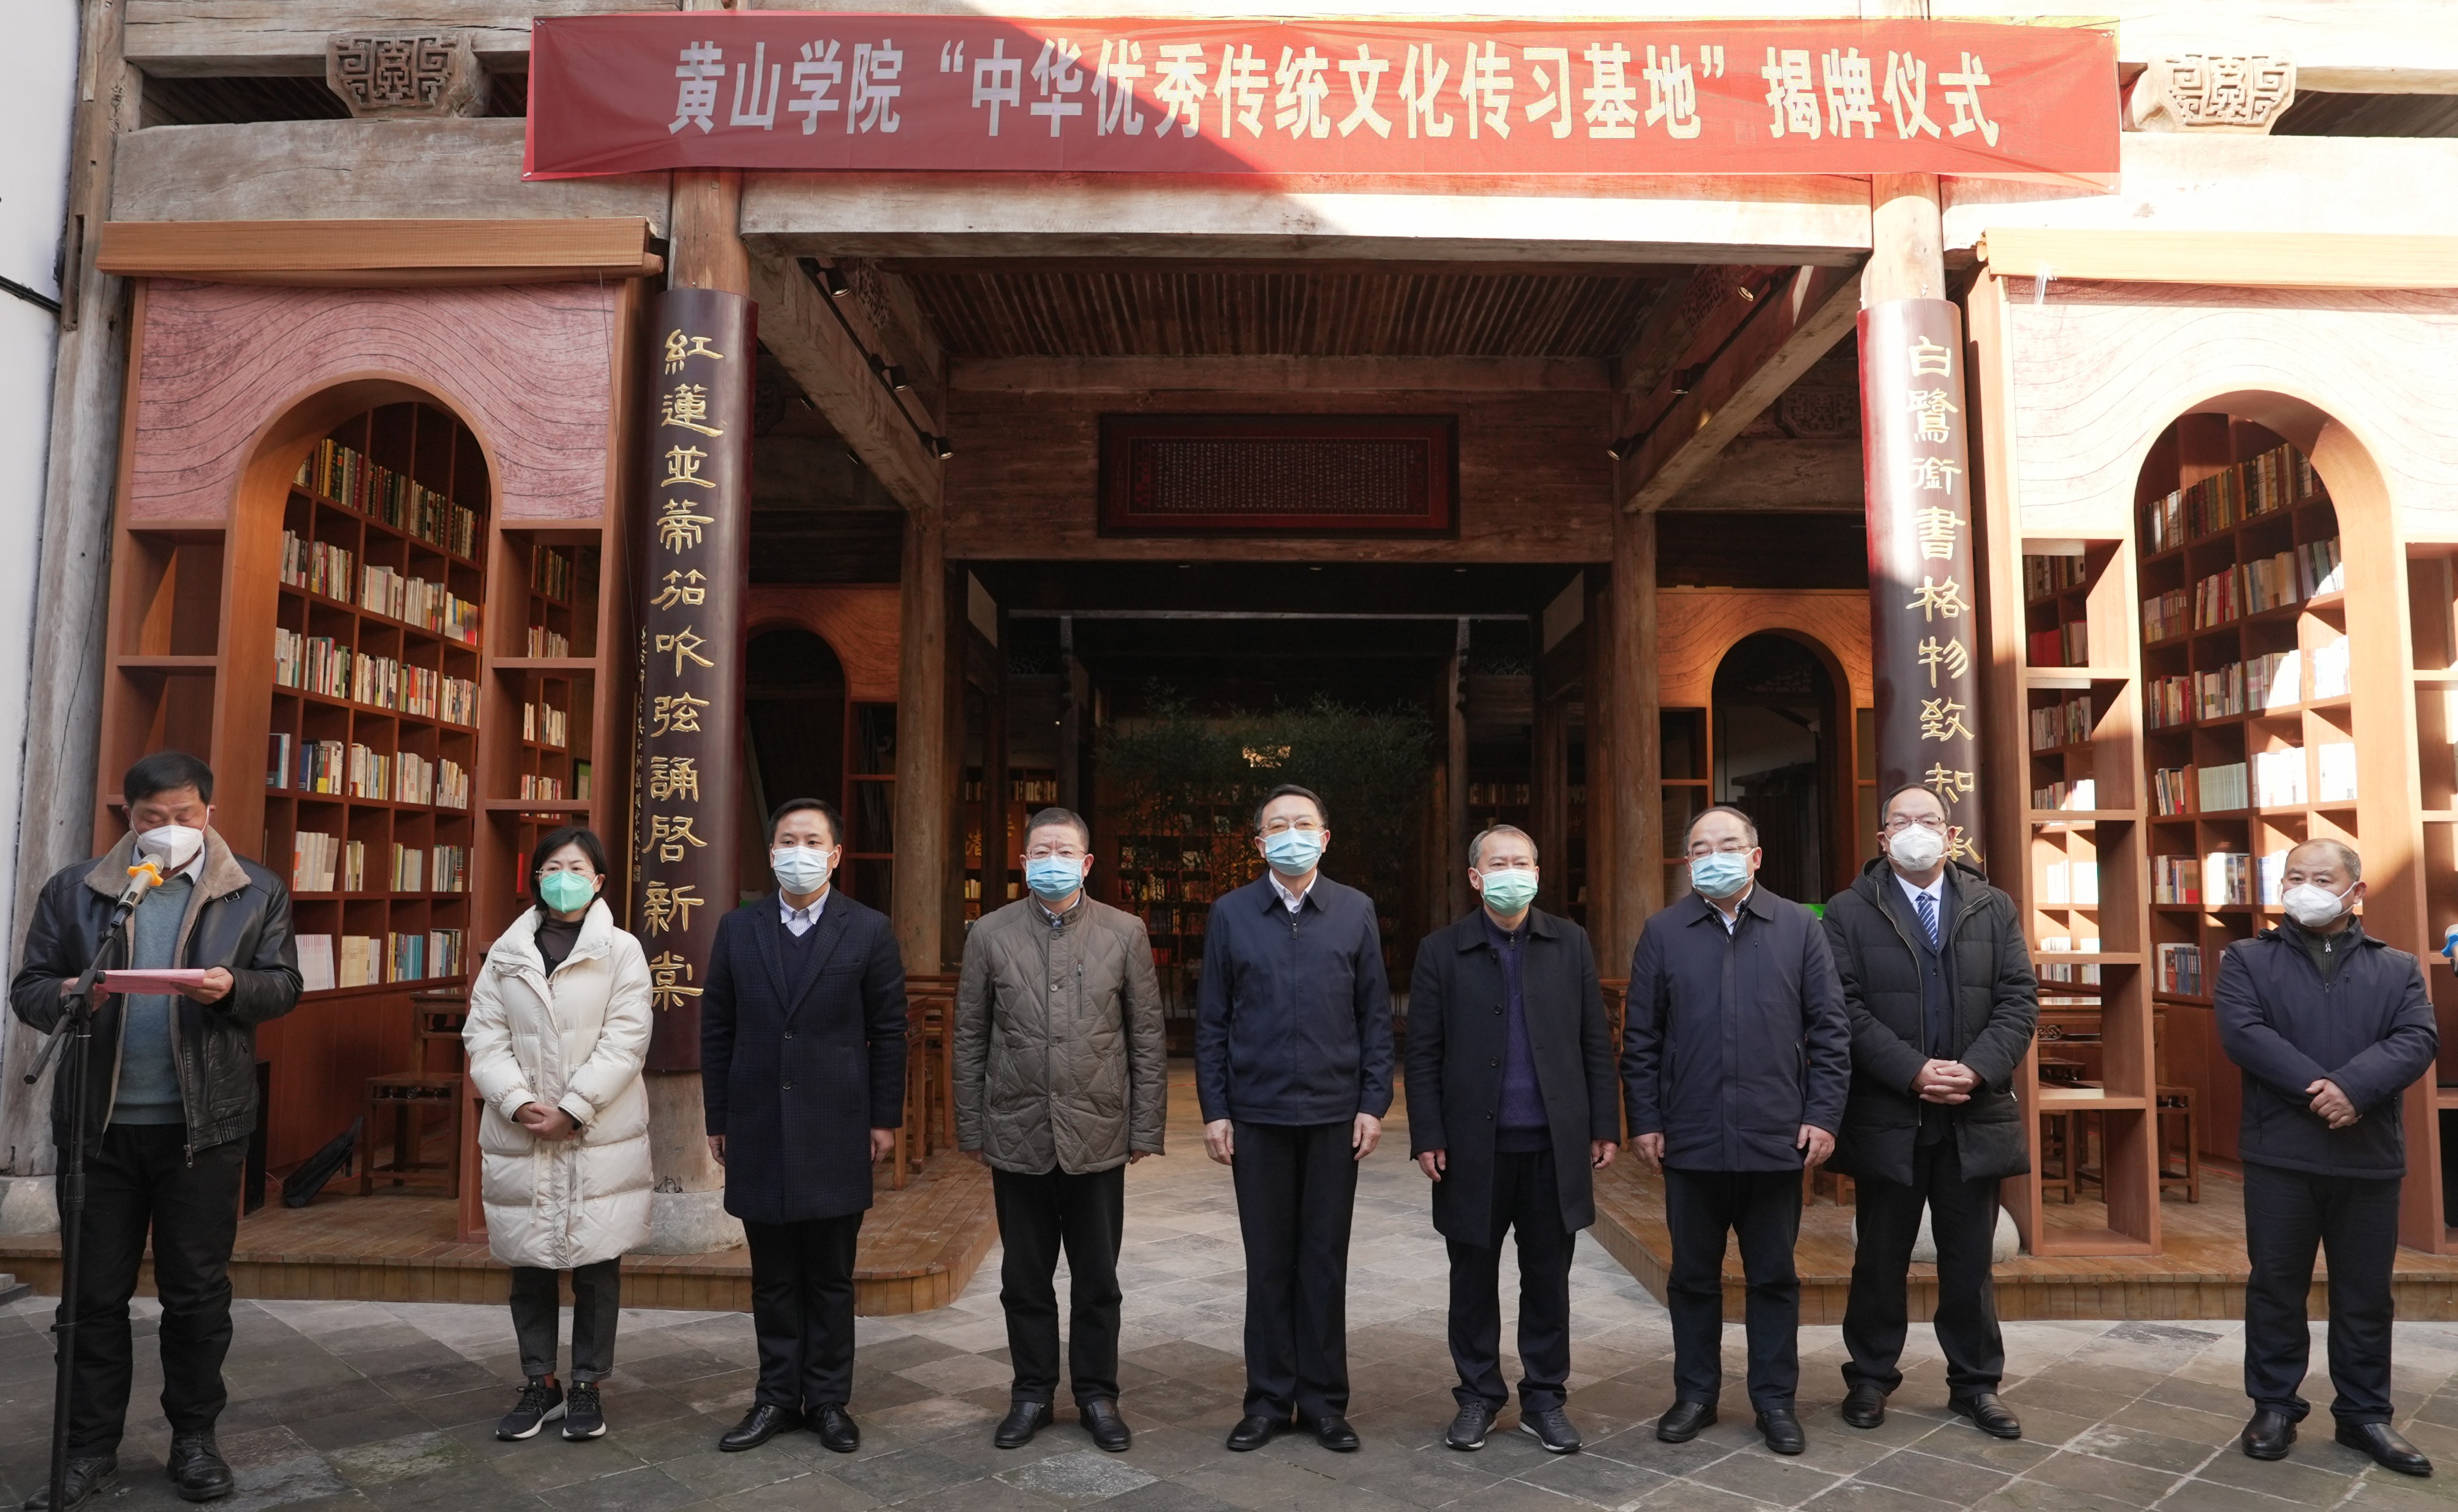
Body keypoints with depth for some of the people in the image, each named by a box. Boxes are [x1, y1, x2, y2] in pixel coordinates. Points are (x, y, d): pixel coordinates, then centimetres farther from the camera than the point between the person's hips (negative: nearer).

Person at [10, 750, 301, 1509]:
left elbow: (284, 984, 2)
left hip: (203, 1125, -1)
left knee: (197, 1291, 9)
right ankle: (90, 1448, 22)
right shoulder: (73, 890, 5)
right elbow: (26, 985, 4)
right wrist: (64, 997, -18)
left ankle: (194, 1438, 22)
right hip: (99, 1124, 1)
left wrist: (234, 987, -20)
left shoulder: (256, 891, 2)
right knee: (95, 1292, 10)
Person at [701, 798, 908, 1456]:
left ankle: (828, 1399, 20)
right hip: (758, 1130, 2)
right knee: (773, 1278, 11)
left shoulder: (869, 930, -1)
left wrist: (885, 1118, -2)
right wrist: (718, 1119, 5)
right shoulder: (738, 929, 5)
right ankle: (777, 1397, 23)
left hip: (836, 1130, -2)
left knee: (831, 1278, 8)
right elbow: (717, 1030, 7)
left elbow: (889, 1031, 0)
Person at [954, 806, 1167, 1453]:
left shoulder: (1125, 933, 0)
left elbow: (1148, 1038, 1)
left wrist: (1146, 1129, -1)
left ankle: (1097, 1396, 25)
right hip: (1018, 1136, 1)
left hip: (1097, 1136, 0)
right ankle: (1033, 1394, 27)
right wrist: (972, 1131, 3)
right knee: (1025, 1279, 12)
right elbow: (970, 1040, 4)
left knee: (1097, 1280, 10)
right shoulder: (990, 935, 1)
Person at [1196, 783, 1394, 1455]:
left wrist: (1374, 1103, -3)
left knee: (1325, 1261, 9)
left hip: (1334, 1114, 0)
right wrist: (1214, 1110, -2)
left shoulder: (1355, 911, 2)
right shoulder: (1230, 913, 2)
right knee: (1268, 1261, 9)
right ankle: (1268, 1399, 21)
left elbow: (1376, 1015, 3)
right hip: (1257, 1115, 0)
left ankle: (1324, 1401, 21)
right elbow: (1211, 1021, 3)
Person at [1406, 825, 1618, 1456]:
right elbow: (1423, 1054, -1)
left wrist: (1605, 1126, 1)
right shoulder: (1442, 951, 0)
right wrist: (1427, 1137, -6)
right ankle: (1478, 1395, 24)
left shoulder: (1570, 944, 5)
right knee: (1473, 1278, 9)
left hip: (1555, 1144, 1)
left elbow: (1594, 1043, 5)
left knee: (1548, 1278, 10)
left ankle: (1545, 1398, 24)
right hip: (1475, 1146, -1)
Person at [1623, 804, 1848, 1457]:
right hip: (1690, 1139, 1)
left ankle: (1775, 1399, 24)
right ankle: (1695, 1393, 25)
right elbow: (1641, 1039, 4)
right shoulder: (1663, 933, 4)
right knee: (1694, 1275, 12)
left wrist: (1823, 1116, -3)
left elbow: (1829, 1030, 3)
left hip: (1776, 1138, 0)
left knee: (1774, 1276, 11)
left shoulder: (1799, 928, 3)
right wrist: (1645, 1121, -1)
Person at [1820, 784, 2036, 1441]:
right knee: (1881, 1258, 9)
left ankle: (1976, 1383, 25)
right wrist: (1914, 1072, -17)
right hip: (1887, 1116, -2)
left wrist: (1977, 1069, -14)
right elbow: (1847, 1008, -8)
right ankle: (1870, 1377, 22)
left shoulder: (1994, 908, 7)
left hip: (1975, 1115, 2)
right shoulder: (1850, 911, -1)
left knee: (1970, 1260, 12)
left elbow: (2019, 998, 0)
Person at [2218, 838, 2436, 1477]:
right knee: (2276, 1286, 7)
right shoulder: (2247, 960, 4)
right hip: (2280, 1153, -1)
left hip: (2371, 1156, 2)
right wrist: (2315, 1089, -20)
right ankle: (2274, 1406, 19)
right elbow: (2242, 1032, -10)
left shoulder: (2397, 968, 10)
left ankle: (2364, 1413, 24)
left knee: (2366, 1293, 11)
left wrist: (2353, 1087, -21)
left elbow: (2419, 1039, -6)